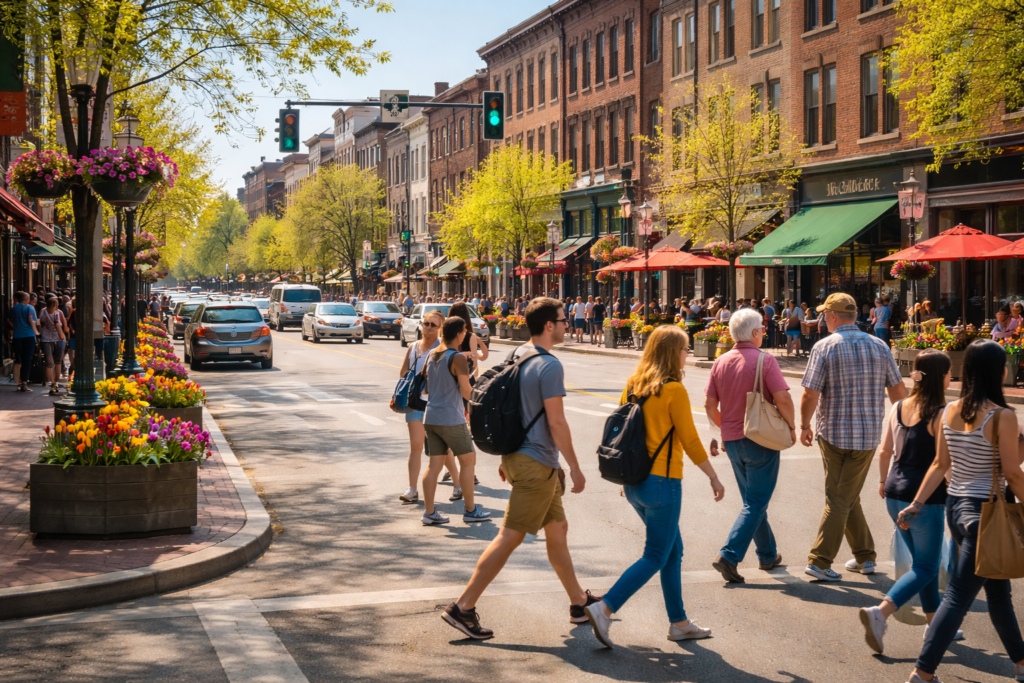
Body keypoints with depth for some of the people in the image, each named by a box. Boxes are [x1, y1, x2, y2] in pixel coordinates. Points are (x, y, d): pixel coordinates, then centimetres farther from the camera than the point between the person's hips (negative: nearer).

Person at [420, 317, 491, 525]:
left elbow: (424, 385, 17)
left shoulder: (431, 355, 9)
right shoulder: (458, 359, -15)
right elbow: (466, 392, -15)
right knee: (468, 461, 6)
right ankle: (470, 510, 11)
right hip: (451, 420, -7)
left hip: (431, 418, 7)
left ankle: (429, 512, 6)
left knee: (434, 465, 8)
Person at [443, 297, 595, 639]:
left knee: (557, 529, 18)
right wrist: (575, 468, -11)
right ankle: (463, 607, -5)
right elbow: (556, 422, -19)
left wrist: (506, 457, 23)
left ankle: (580, 602, 30)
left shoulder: (516, 355, 8)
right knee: (509, 537, -6)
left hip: (517, 455, 10)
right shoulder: (549, 366, -18)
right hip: (536, 463, -10)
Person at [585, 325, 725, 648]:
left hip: (634, 481, 8)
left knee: (674, 551, 18)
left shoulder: (633, 385, 6)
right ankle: (604, 609, -9)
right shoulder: (674, 390, -14)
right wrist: (714, 478, 2)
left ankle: (679, 622, 23)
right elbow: (690, 442, -10)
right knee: (655, 558, 1)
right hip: (662, 483, -8)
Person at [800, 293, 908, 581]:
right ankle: (820, 560, 7)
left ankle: (864, 555, 14)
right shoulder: (879, 346, 1)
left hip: (834, 433, -2)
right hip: (868, 435, 2)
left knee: (842, 498, 12)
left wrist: (804, 425, 3)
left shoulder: (825, 347, -9)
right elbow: (898, 391, 4)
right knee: (844, 498, 9)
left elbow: (810, 394, -13)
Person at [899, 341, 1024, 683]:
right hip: (986, 512, -8)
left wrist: (916, 505, 8)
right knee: (959, 595, -4)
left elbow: (940, 464, 4)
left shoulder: (950, 411, 2)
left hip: (955, 507, 8)